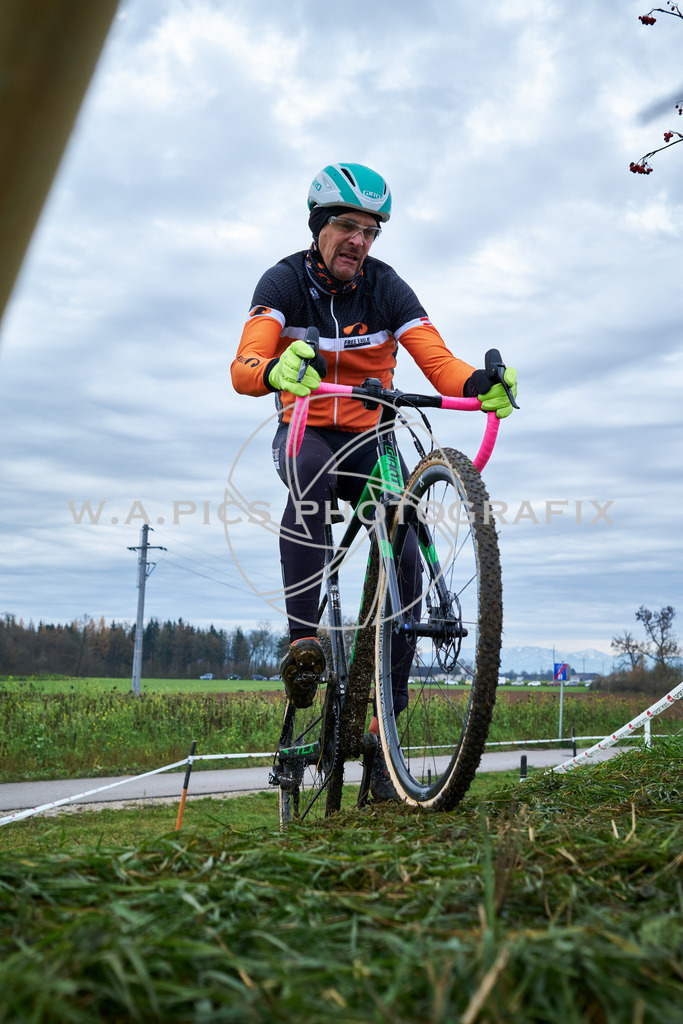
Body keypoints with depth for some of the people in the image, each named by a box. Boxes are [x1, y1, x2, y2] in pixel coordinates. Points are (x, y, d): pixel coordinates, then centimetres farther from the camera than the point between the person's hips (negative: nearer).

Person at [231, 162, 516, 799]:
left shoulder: (387, 288, -7)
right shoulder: (285, 282, -11)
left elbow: (438, 362, -20)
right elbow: (243, 368, -27)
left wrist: (480, 384, -42)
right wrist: (276, 371, -52)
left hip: (370, 439, 2)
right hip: (305, 432, -1)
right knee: (310, 474, -40)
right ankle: (303, 641, -41)